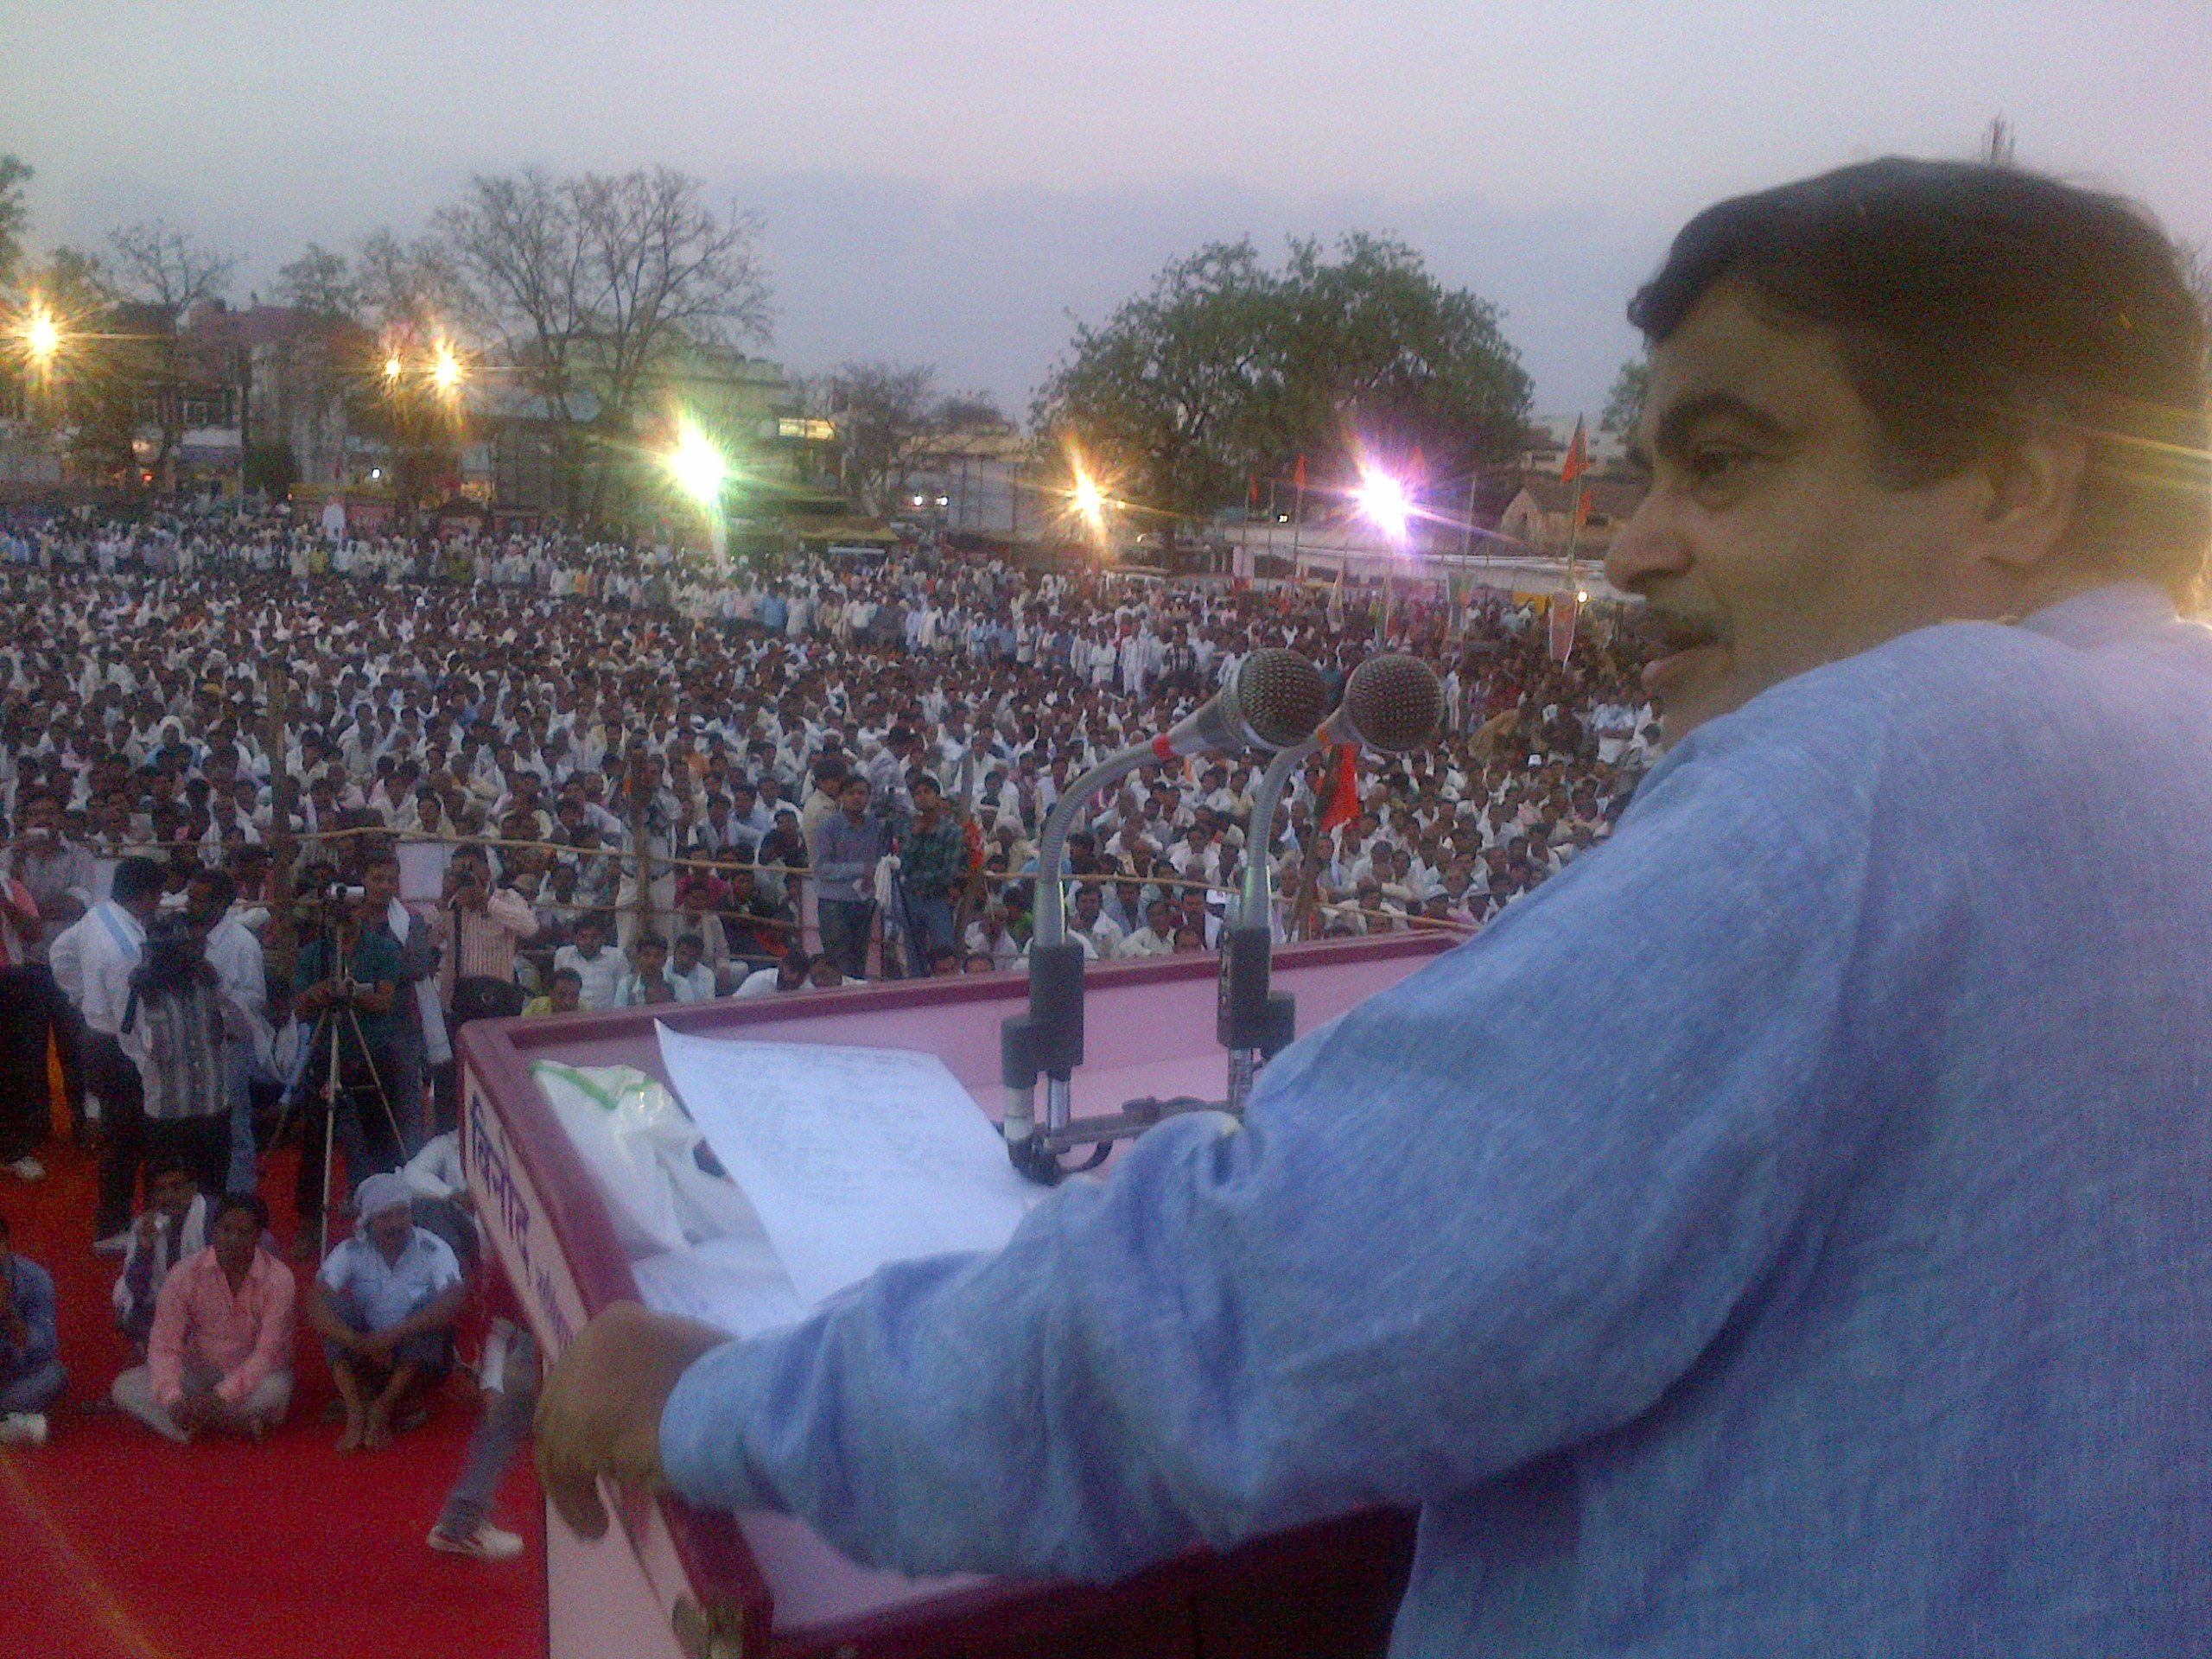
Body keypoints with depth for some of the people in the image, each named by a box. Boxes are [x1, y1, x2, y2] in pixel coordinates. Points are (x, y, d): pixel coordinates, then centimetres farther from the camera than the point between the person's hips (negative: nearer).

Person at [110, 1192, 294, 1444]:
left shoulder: (278, 1279, -18)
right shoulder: (186, 1274, -13)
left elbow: (268, 1354, -21)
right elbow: (164, 1345, -17)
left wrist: (220, 1397, -34)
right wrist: (173, 1399, -34)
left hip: (253, 1376, -3)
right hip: (198, 1373, 3)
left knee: (275, 1389, -37)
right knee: (125, 1386, -20)